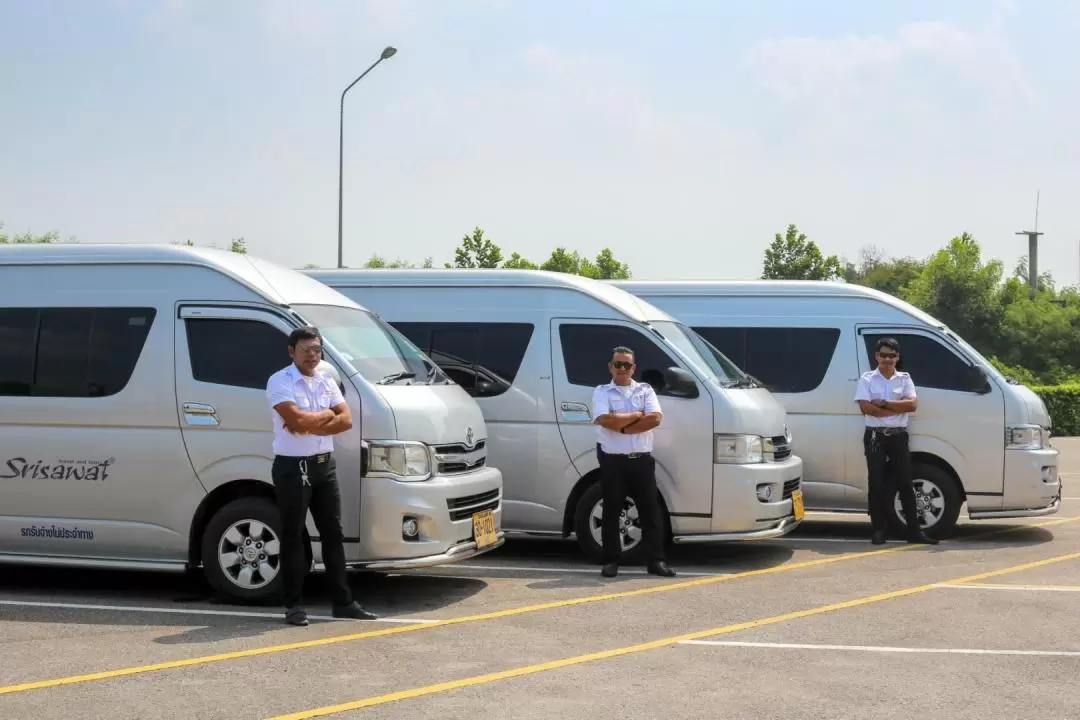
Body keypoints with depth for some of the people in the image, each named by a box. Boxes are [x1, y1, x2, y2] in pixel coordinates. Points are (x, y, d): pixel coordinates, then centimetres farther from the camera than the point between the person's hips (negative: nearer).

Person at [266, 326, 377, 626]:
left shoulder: (327, 380, 10)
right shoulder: (279, 382, -10)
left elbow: (346, 420, 2)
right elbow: (297, 419, -23)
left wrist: (309, 425, -12)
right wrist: (326, 414, -7)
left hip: (324, 465, 7)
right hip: (292, 467, -7)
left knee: (333, 533, 10)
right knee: (292, 536, 0)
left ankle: (343, 601, 17)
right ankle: (294, 605, 6)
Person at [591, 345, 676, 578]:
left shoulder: (645, 390, 9)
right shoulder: (602, 392, 2)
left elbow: (655, 419, -7)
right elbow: (606, 421, -15)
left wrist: (622, 426, -11)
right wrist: (637, 415, -6)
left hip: (642, 460, 2)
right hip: (613, 461, -2)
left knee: (650, 510, 3)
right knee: (611, 512, 3)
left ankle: (656, 560, 7)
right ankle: (610, 561, 10)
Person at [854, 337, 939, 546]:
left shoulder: (904, 379, 8)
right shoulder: (867, 379, 2)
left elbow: (912, 404, -8)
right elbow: (866, 408, -12)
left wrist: (883, 403, -12)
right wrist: (897, 408, -10)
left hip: (898, 436, 2)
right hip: (875, 437, -2)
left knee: (905, 483, 2)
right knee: (876, 484, 0)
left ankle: (914, 531, 3)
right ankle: (879, 530, 7)